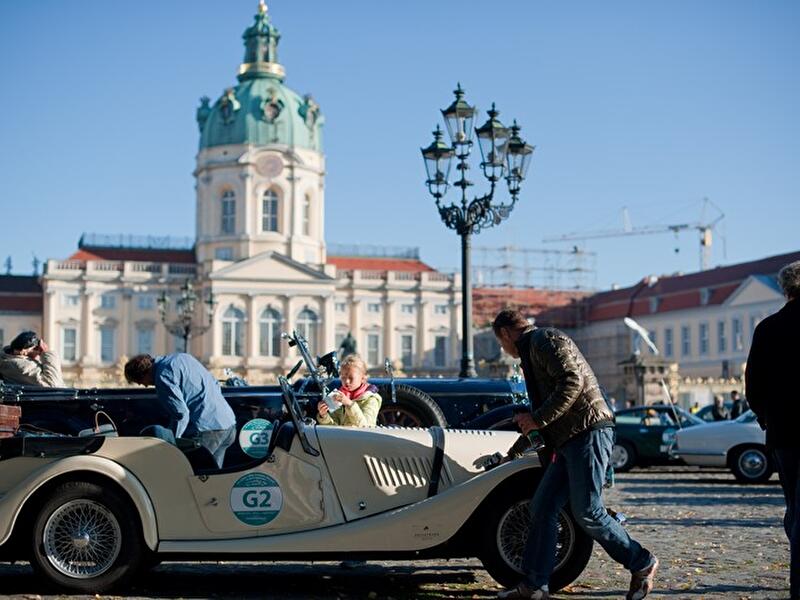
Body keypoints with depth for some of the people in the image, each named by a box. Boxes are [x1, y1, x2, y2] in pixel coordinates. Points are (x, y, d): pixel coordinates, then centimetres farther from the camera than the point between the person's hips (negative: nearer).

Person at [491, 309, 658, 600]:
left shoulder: (545, 339, -6)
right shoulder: (533, 348, 25)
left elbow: (572, 381, -20)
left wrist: (538, 419, -17)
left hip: (589, 432, -10)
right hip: (569, 440, 10)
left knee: (587, 511, -11)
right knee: (542, 508, 4)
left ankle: (641, 563, 6)